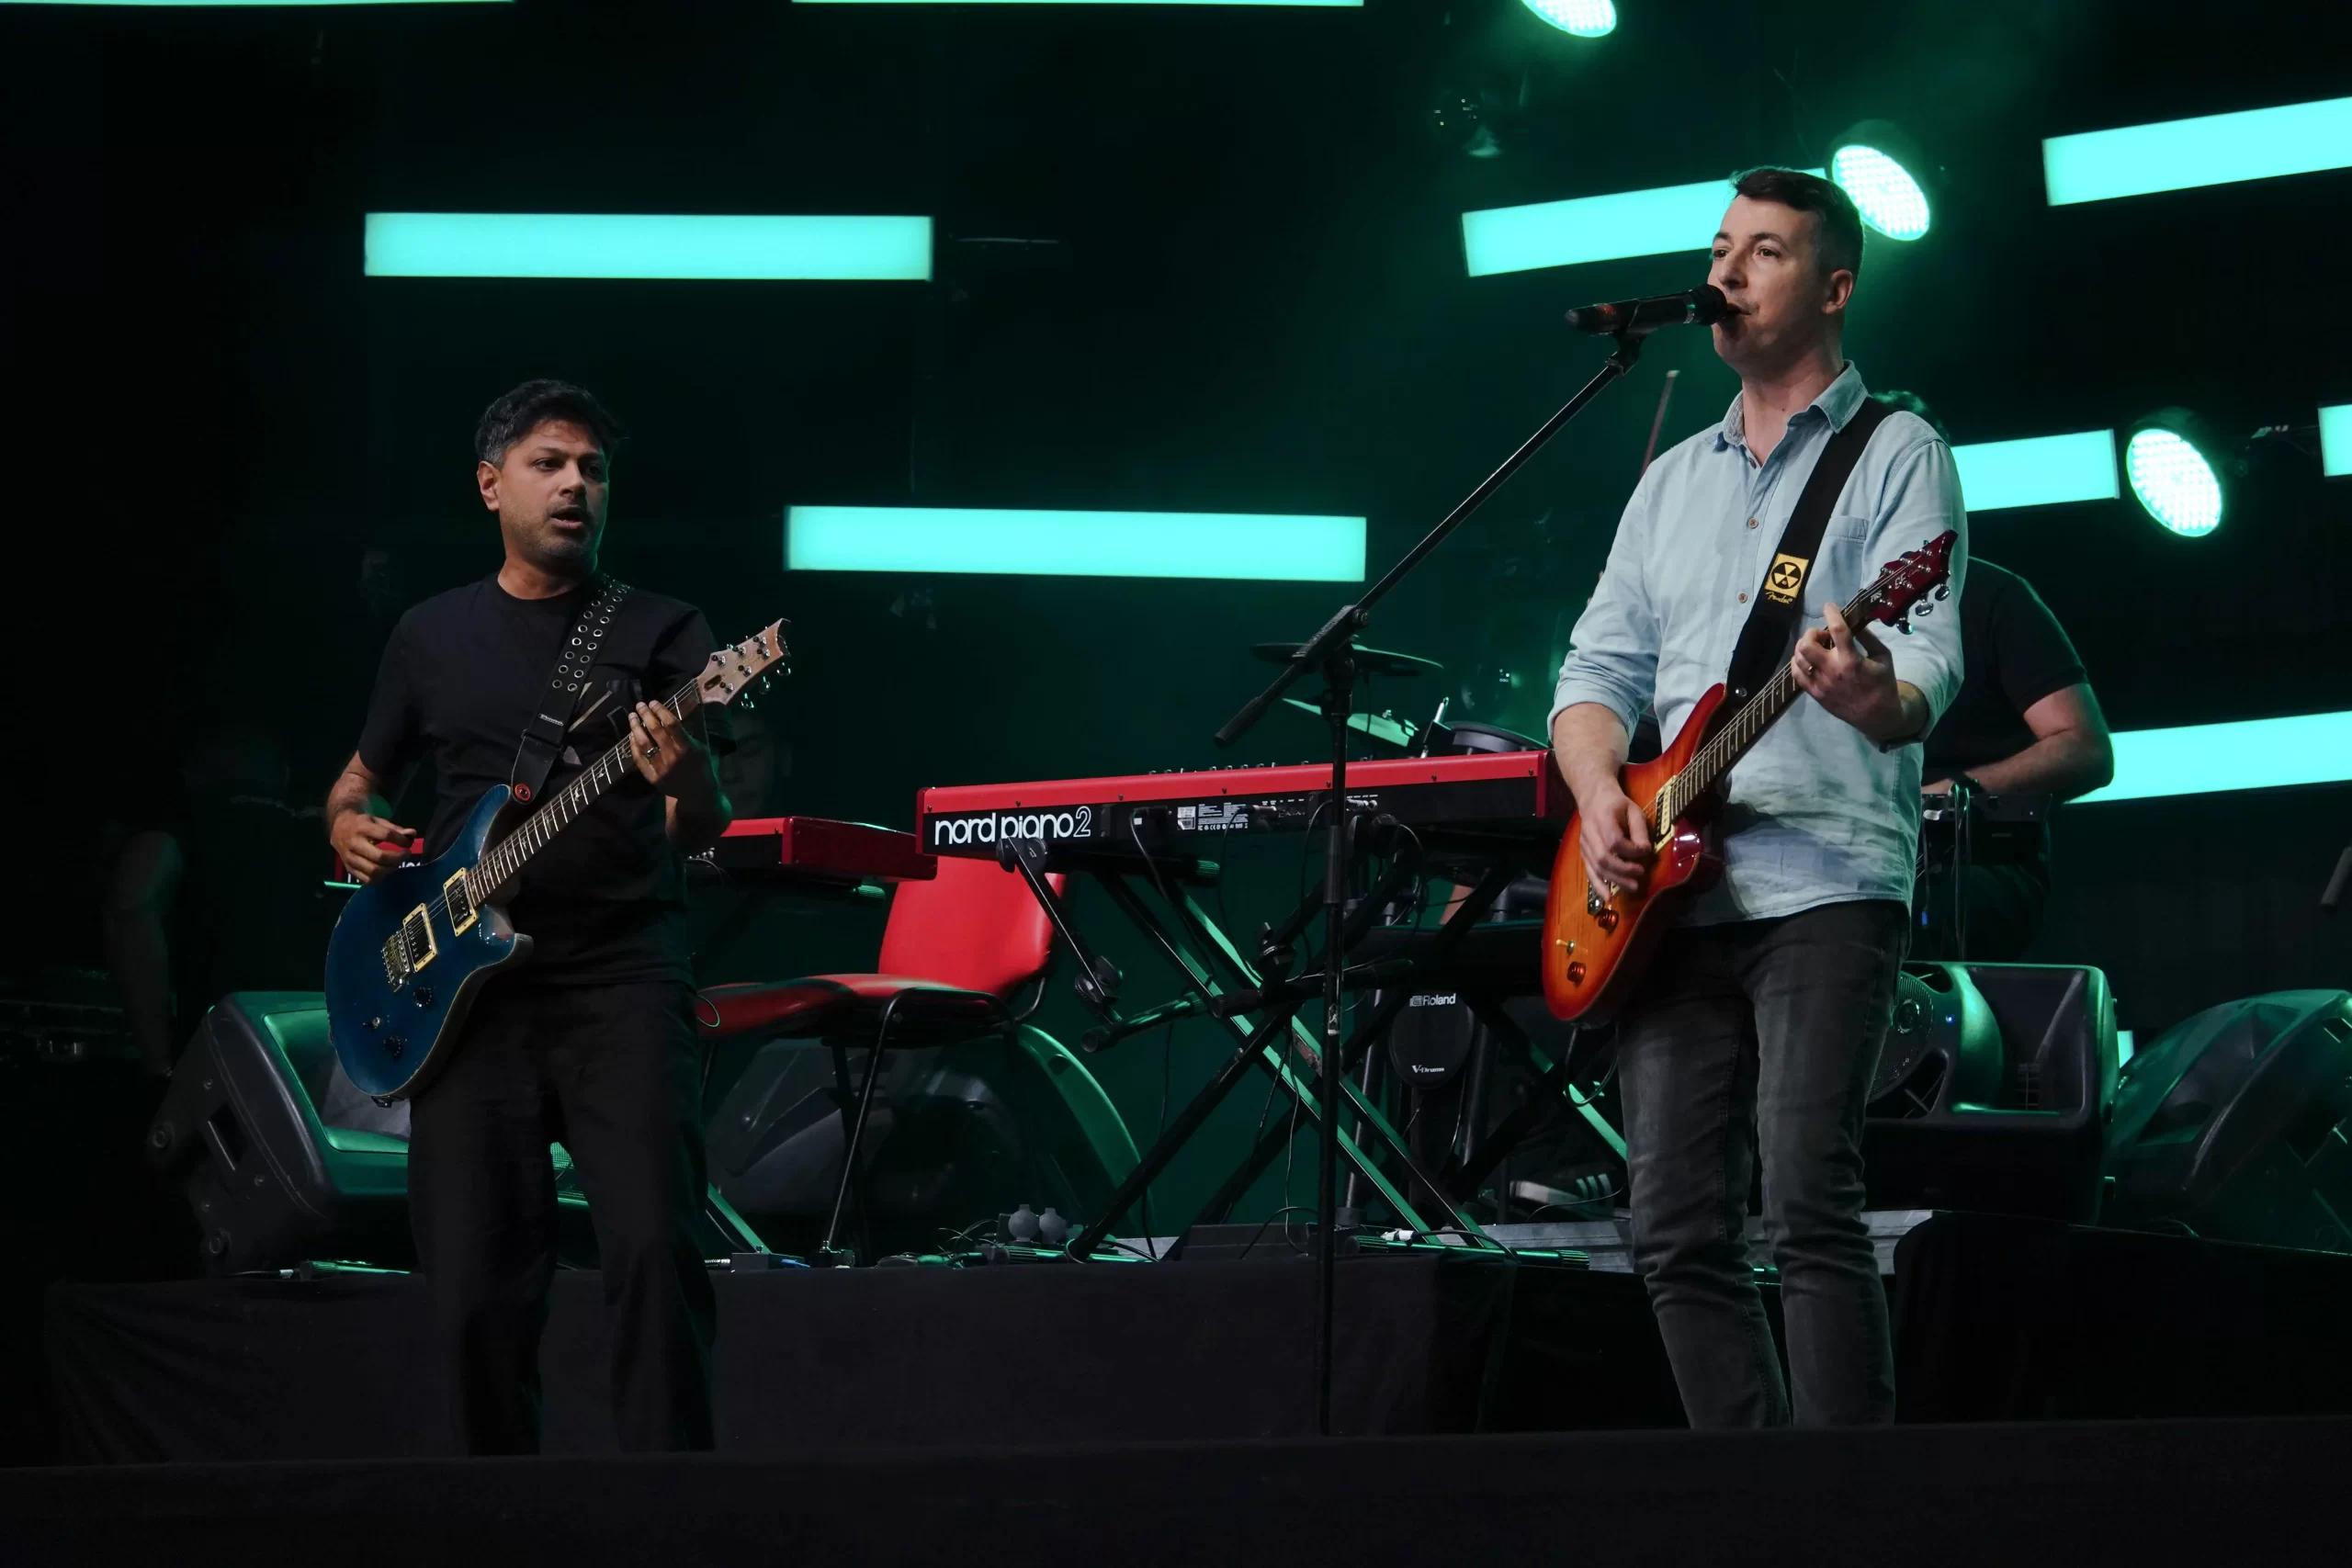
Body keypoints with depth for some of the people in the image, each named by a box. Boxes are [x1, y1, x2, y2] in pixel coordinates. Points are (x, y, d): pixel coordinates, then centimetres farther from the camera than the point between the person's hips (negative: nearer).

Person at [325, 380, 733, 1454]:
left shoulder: (659, 631, 6)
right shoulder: (433, 636, 15)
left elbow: (700, 832, -3)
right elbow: (361, 777, 26)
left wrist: (688, 784, -27)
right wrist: (350, 825, 2)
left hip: (621, 975, -2)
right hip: (471, 989, 3)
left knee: (654, 1251, -18)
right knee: (477, 1285, -1)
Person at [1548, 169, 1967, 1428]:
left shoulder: (1895, 454, 4)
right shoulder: (1673, 480, 23)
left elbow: (1927, 672, -9)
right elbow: (1597, 668, 20)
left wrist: (1877, 698, -34)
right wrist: (1600, 793, -2)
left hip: (1824, 882, -6)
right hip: (1668, 895, 6)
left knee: (1808, 1208, -18)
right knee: (1677, 1231, 1)